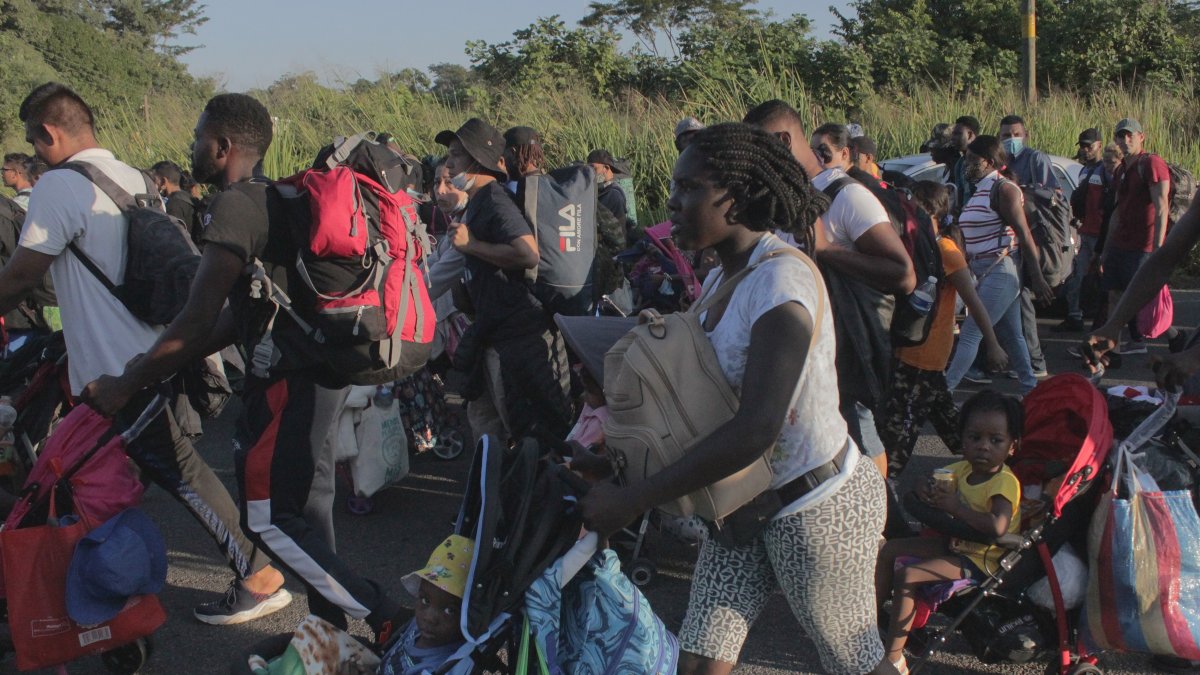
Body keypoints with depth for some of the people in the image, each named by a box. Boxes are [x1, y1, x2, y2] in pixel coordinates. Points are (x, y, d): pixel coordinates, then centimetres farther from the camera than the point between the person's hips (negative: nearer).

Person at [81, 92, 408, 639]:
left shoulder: (236, 206, -15)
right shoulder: (271, 199, 17)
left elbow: (198, 321, -18)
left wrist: (127, 384, -8)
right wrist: (155, 364, 16)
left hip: (292, 381, -10)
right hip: (317, 370, 10)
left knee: (269, 518, -4)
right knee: (303, 506, 17)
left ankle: (383, 618, -1)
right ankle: (331, 622, 27)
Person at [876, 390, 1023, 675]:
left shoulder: (1005, 483, -24)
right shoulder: (964, 469, 0)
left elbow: (997, 527, -39)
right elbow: (935, 481, 12)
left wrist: (955, 507, -30)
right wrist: (927, 491, -14)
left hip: (980, 561, -9)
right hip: (955, 544, 9)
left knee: (908, 574, -23)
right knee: (890, 550, 9)